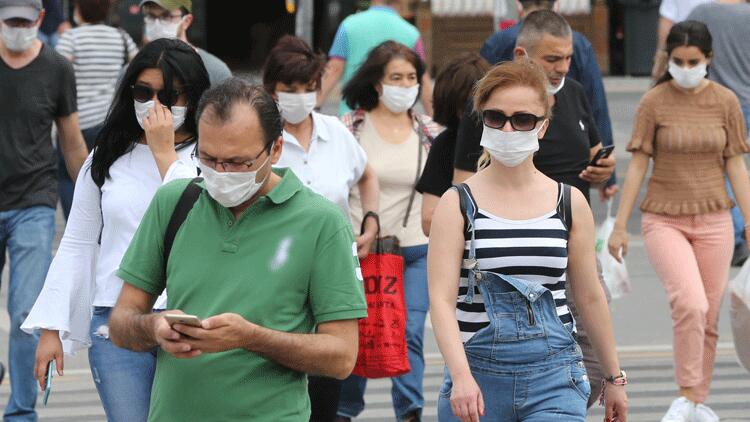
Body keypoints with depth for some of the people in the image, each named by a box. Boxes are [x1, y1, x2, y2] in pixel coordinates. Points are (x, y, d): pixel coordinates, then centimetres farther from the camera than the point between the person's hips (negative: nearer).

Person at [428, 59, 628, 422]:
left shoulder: (570, 203, 5)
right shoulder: (458, 205, -2)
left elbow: (590, 296, 13)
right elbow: (441, 299, -12)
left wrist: (614, 377, 17)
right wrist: (461, 377, -26)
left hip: (553, 378, 0)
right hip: (478, 375, 0)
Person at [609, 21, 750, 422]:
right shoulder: (653, 102, -7)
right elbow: (637, 165, -4)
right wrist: (619, 227, -4)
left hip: (713, 221, 2)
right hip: (664, 221, -2)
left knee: (708, 318, 6)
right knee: (690, 305, -22)